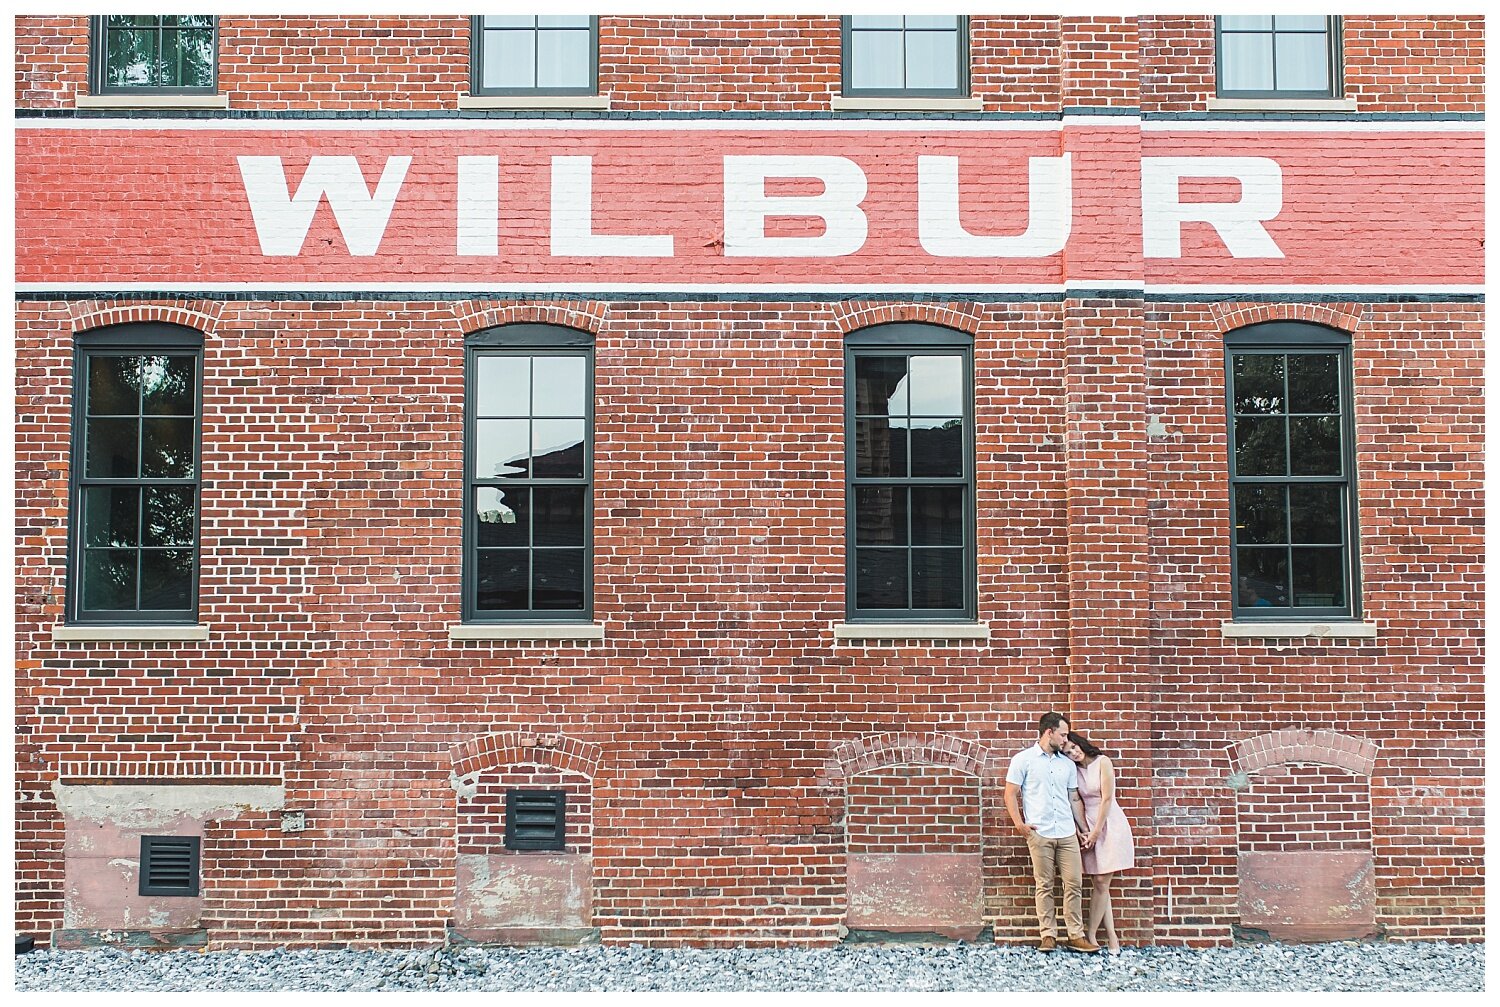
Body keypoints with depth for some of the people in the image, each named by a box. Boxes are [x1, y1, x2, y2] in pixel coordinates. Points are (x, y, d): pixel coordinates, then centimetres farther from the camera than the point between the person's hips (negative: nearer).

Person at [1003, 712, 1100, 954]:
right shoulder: (1023, 760, 1)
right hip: (1039, 834, -4)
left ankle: (1076, 936, 7)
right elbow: (1011, 793, 0)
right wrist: (1019, 823, -9)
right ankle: (1048, 936, 7)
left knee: (1074, 884, 1)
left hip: (1067, 834, 4)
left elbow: (1074, 798, 18)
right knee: (1045, 886, 1)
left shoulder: (1067, 763, 15)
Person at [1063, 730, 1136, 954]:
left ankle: (1091, 935, -1)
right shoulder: (1075, 771, 7)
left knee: (1101, 883, -7)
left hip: (1109, 825, -5)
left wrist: (1096, 831, -10)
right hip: (1090, 827, 5)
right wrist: (1085, 831, -6)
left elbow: (1107, 799, -10)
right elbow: (1079, 803, 7)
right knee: (1100, 885, 1)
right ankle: (1111, 936, 5)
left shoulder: (1102, 762, -8)